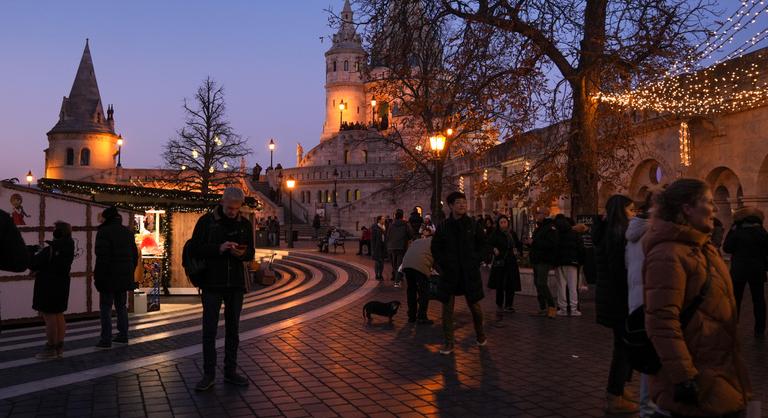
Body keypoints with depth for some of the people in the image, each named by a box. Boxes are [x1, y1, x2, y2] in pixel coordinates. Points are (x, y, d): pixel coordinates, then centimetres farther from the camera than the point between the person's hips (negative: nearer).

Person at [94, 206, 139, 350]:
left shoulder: (104, 232, -11)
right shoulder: (128, 232, 12)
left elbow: (102, 257, -18)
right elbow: (135, 255, 15)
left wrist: (98, 277, -11)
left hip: (109, 278, -7)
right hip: (124, 277, 7)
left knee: (105, 308, -1)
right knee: (121, 306, 16)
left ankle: (106, 340, -2)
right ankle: (123, 336, 19)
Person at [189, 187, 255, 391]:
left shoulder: (245, 224, 5)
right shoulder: (206, 221, -4)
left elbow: (250, 253, 10)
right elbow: (195, 249, -7)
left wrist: (242, 253, -14)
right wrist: (218, 248, -22)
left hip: (236, 284, 3)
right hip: (212, 284, -3)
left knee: (233, 329, 11)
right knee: (209, 330, -1)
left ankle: (230, 371, 21)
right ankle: (209, 374, 10)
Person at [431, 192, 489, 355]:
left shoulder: (473, 225, 1)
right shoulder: (443, 227, 2)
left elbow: (484, 246, 8)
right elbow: (435, 248, 12)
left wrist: (475, 259, -4)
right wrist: (441, 263, 1)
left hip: (470, 273, 0)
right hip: (449, 273, 0)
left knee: (475, 305, 7)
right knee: (447, 308, 1)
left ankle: (480, 334, 33)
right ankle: (448, 343, 11)